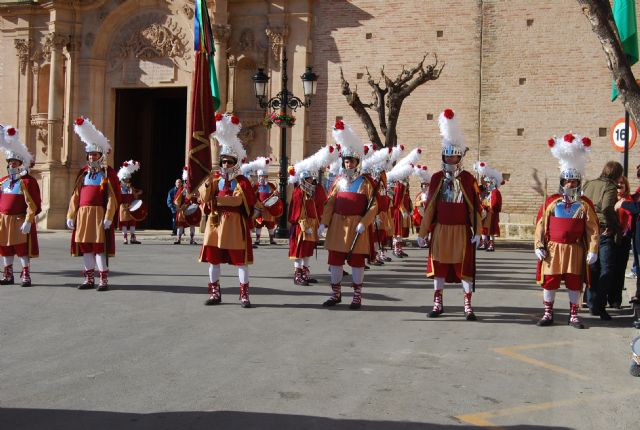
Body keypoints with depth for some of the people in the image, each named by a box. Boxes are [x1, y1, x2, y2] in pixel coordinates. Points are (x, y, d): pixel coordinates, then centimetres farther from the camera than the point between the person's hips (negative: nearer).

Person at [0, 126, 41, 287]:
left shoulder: (28, 182, -8)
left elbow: (33, 204, -13)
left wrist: (28, 221, -18)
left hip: (20, 221, -6)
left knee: (23, 249, -2)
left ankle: (26, 276, 4)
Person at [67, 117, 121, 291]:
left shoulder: (108, 173, -2)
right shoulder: (83, 172, 13)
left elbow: (113, 197, -8)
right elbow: (76, 195, 13)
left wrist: (109, 217, -15)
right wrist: (71, 216, 8)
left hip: (99, 214, -6)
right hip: (83, 214, 6)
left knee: (99, 245, -6)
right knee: (85, 245, 7)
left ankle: (104, 280, -1)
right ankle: (89, 279, 16)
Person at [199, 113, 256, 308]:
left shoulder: (242, 182, -1)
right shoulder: (215, 179, 10)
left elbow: (237, 199, -15)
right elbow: (204, 197, -3)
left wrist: (217, 199, -12)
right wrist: (208, 182, -19)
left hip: (235, 225, -4)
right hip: (215, 224, 4)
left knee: (240, 260, -1)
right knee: (213, 258, 7)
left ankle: (244, 294, 4)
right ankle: (215, 292, 17)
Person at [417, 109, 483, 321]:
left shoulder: (468, 179, -3)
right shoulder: (437, 178, 3)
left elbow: (475, 207, -3)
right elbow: (430, 206, 4)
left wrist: (477, 231, -8)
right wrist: (423, 232, 3)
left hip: (461, 231, -2)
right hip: (440, 230, 3)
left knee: (464, 267, 1)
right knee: (439, 266, 9)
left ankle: (468, 306, 8)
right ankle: (438, 303, 19)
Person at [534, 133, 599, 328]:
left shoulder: (585, 204, 1)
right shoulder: (551, 202, 2)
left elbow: (593, 229, 0)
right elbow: (541, 224, 1)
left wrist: (592, 250, -5)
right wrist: (539, 246, -5)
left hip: (575, 250, 0)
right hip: (553, 249, 0)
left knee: (574, 283, 6)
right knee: (549, 282, 4)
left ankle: (574, 316, 17)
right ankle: (548, 314, 16)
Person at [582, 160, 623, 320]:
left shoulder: (588, 185, 12)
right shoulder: (610, 187, -9)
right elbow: (606, 208, -24)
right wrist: (614, 227, -14)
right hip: (604, 233, -7)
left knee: (592, 269, 14)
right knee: (607, 270, -2)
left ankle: (592, 304, 18)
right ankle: (599, 305, -9)